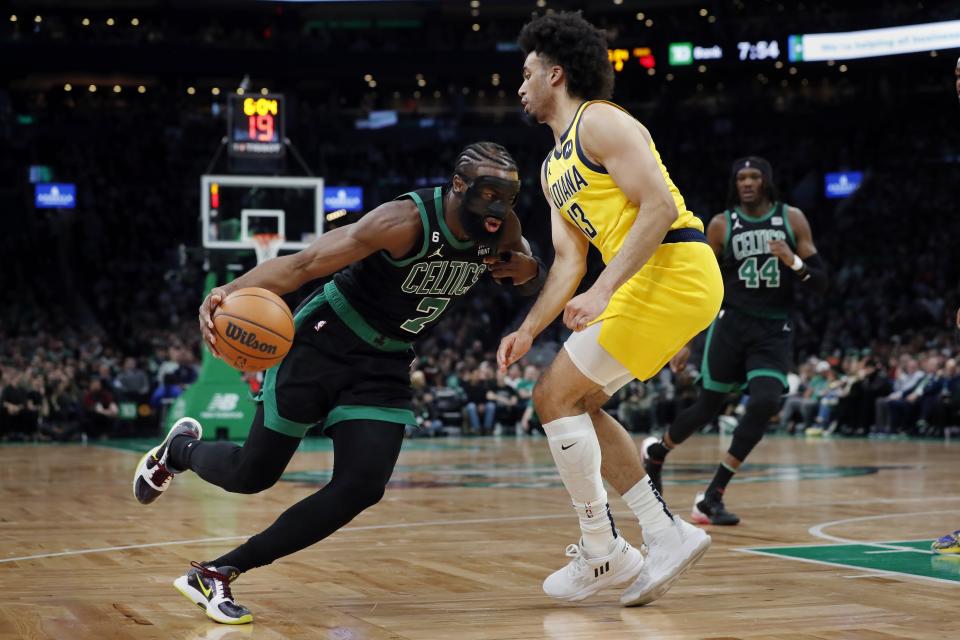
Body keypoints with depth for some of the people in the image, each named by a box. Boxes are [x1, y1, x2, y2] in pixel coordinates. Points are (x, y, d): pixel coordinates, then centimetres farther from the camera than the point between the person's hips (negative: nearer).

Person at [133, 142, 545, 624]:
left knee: (361, 489, -13)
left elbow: (535, 283, 11)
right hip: (322, 345, -5)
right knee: (252, 474, 3)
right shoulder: (406, 221, -28)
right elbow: (304, 263, -34)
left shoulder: (501, 229, -9)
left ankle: (216, 574, -4)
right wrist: (230, 291, -50)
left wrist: (528, 271, -16)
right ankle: (180, 449, 40)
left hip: (384, 367, 6)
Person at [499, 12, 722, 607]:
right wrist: (529, 330, 9)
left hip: (674, 270, -10)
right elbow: (568, 260, 21)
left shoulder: (600, 122, -7)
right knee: (576, 402, 13)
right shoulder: (554, 167, 22)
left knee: (555, 397, -7)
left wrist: (602, 291, -24)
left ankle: (602, 550, 2)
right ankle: (668, 533, 10)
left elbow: (660, 207, -17)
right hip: (650, 283, 10)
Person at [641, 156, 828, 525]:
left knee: (765, 404, -19)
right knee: (708, 406, 4)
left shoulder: (792, 220, 1)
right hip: (732, 324, -1)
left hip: (775, 330, 1)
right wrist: (684, 342, 2)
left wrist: (794, 263, -20)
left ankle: (712, 498, -10)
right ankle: (655, 453, 36)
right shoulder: (722, 225, -1)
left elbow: (819, 283, 0)